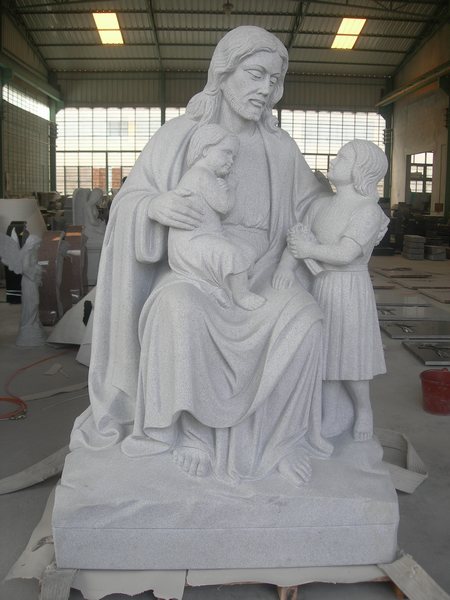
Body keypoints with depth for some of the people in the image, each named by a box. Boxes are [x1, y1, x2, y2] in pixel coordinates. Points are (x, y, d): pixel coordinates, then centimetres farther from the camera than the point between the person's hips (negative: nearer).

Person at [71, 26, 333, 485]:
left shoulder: (280, 147, 3)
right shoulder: (177, 136, -4)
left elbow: (313, 206, 17)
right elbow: (127, 204, -4)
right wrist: (154, 205, -27)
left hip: (260, 275, 2)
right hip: (193, 272, -2)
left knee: (303, 318, -31)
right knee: (182, 314, -38)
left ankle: (284, 436, -11)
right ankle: (193, 428, -14)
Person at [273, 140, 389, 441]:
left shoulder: (368, 210, -14)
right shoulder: (320, 205, 7)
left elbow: (345, 254, -23)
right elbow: (296, 241, 1)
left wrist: (308, 250, -14)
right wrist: (286, 266, -18)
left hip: (350, 288, -6)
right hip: (320, 285, 6)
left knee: (348, 357, 2)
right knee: (321, 353, 14)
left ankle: (364, 410, 25)